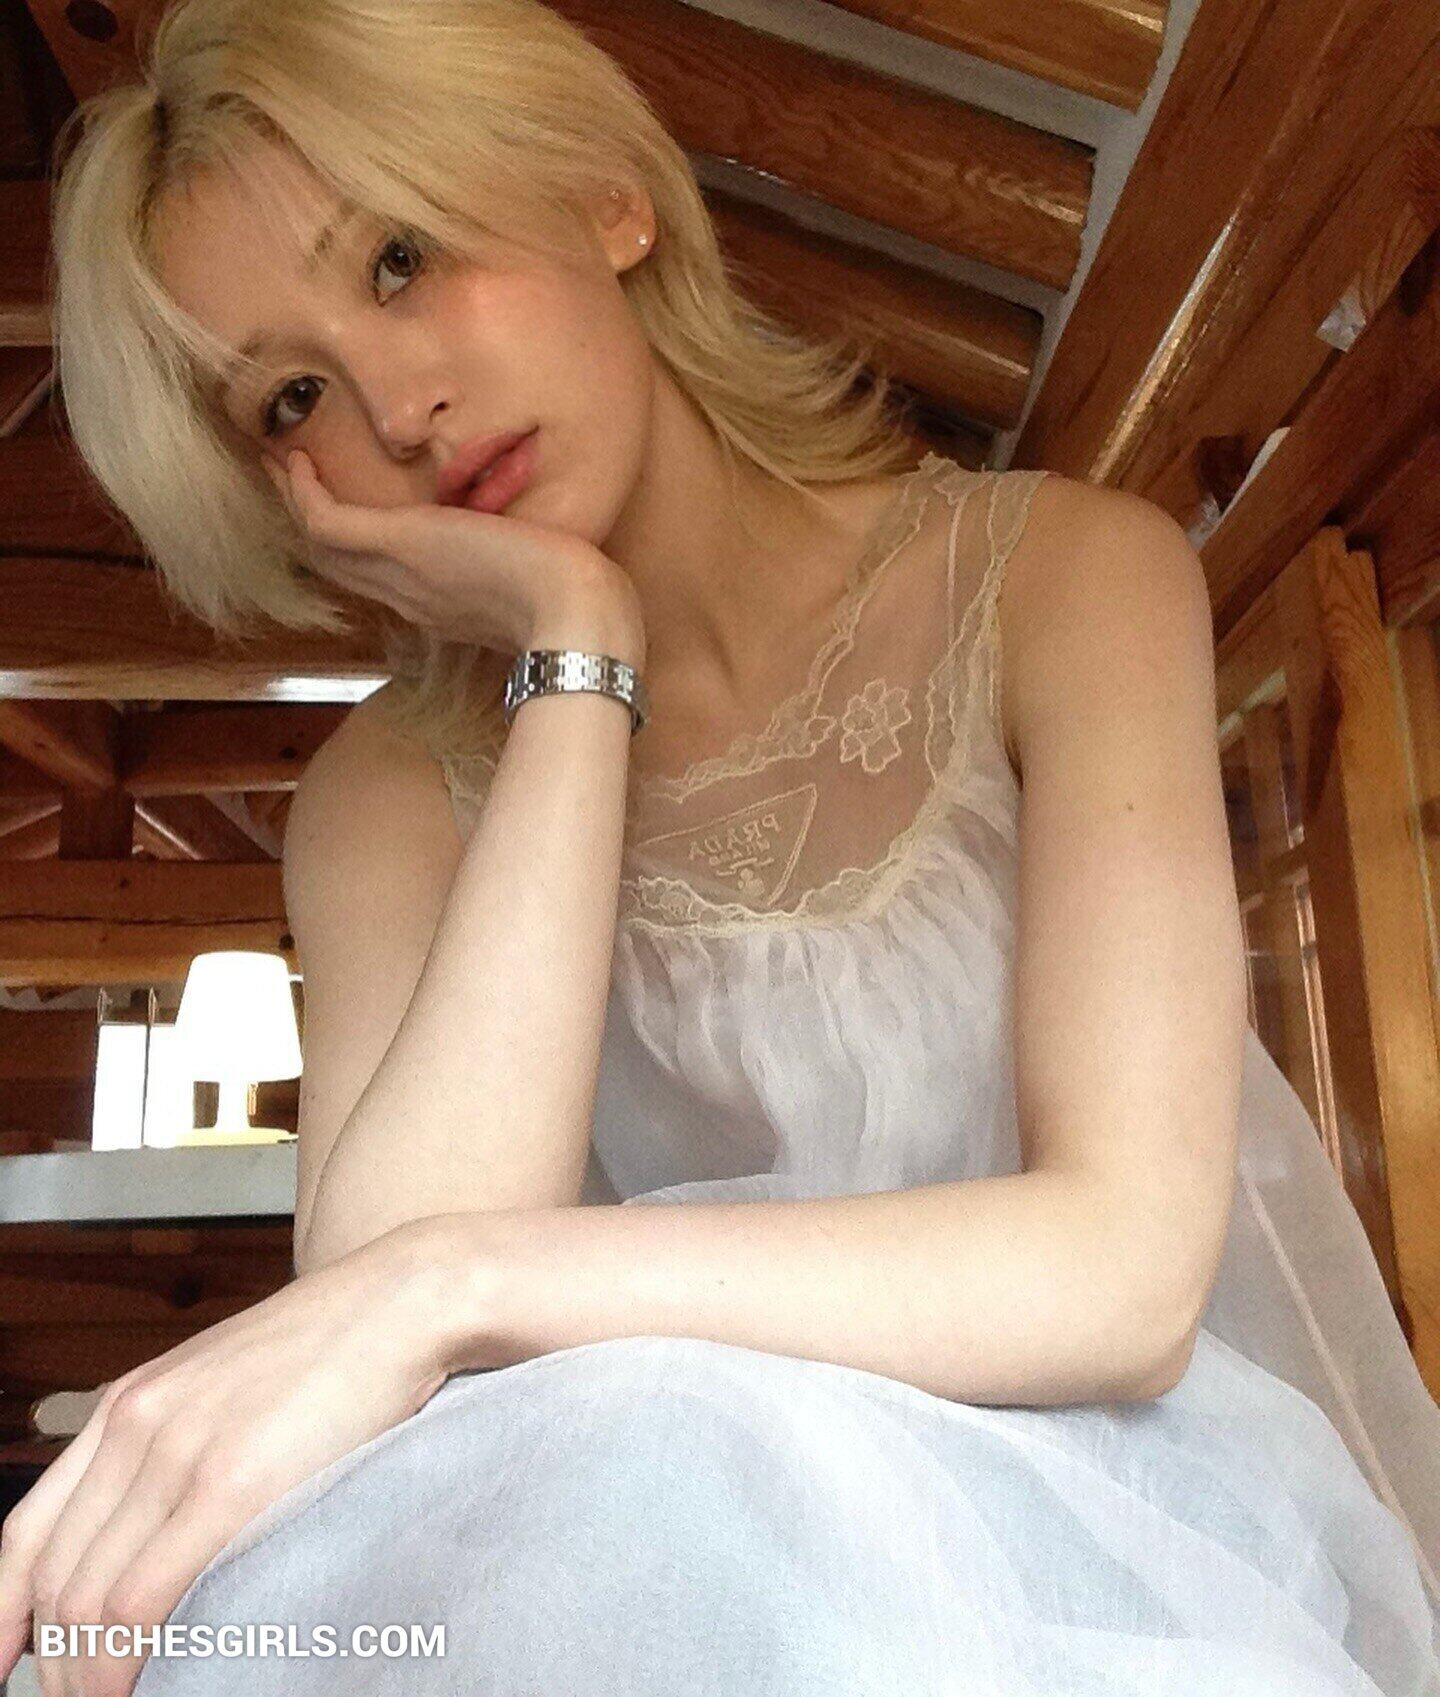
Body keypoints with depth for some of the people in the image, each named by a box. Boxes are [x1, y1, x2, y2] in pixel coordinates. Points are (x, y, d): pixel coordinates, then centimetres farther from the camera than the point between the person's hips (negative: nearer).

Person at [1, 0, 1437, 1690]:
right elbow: (391, 1266, -19)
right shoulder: (393, 788, 0)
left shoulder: (1057, 574, -8)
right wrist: (577, 651, -16)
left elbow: (1126, 1267, -18)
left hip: (1123, 1511, -1)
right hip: (697, 1524, 3)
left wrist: (447, 1283, -25)